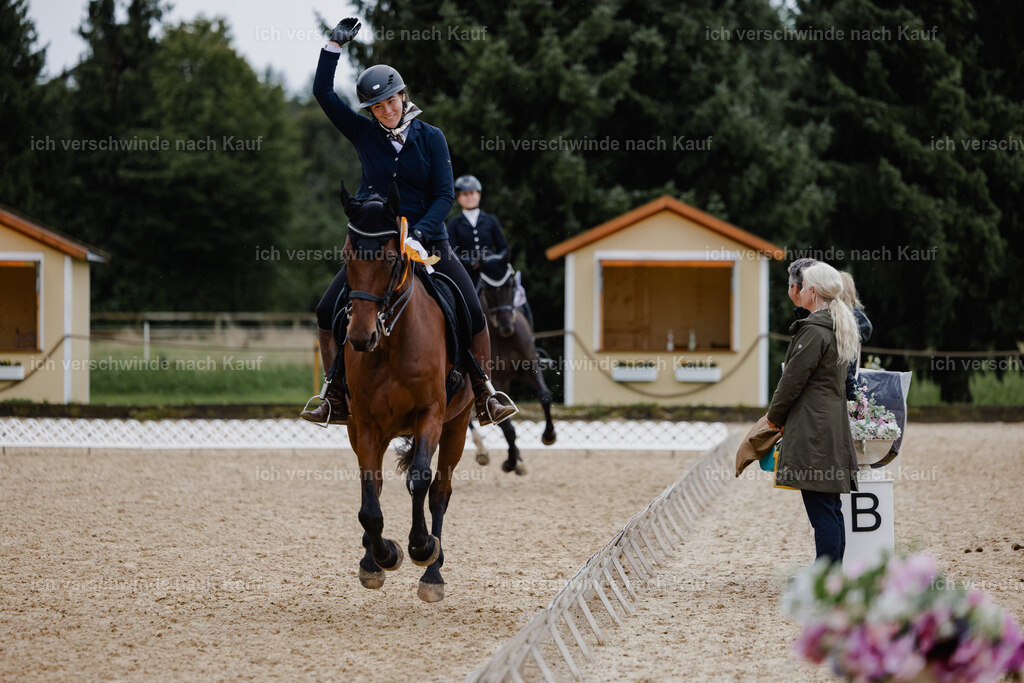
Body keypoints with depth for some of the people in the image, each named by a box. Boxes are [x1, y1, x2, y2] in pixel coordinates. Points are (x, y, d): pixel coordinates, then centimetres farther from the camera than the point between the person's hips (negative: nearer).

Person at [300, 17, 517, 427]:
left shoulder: (431, 138, 0)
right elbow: (323, 93, 0)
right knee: (327, 313, -10)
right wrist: (335, 45, -6)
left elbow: (444, 195, -5)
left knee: (473, 313, -12)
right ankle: (337, 398, 1)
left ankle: (483, 392, 5)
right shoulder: (364, 134, 3)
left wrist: (420, 231, -20)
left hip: (427, 239, -1)